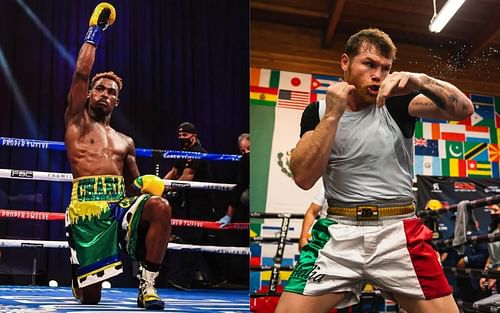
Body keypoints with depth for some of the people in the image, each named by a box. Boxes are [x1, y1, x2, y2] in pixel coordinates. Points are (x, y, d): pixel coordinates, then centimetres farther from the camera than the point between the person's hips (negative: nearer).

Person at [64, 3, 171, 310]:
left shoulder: (126, 142, 25)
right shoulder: (77, 122, 15)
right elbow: (81, 74, 4)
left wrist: (148, 186, 1)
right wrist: (95, 31, 10)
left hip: (121, 205, 3)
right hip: (87, 208, -3)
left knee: (161, 206, -31)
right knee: (90, 296, -10)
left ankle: (148, 286, -22)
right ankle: (78, 274, 30)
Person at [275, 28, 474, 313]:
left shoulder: (396, 104, 3)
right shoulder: (318, 112, 5)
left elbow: (464, 109, -11)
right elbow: (304, 178, -7)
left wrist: (421, 80, -29)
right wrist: (333, 115, -13)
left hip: (400, 233, 0)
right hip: (340, 233, 0)